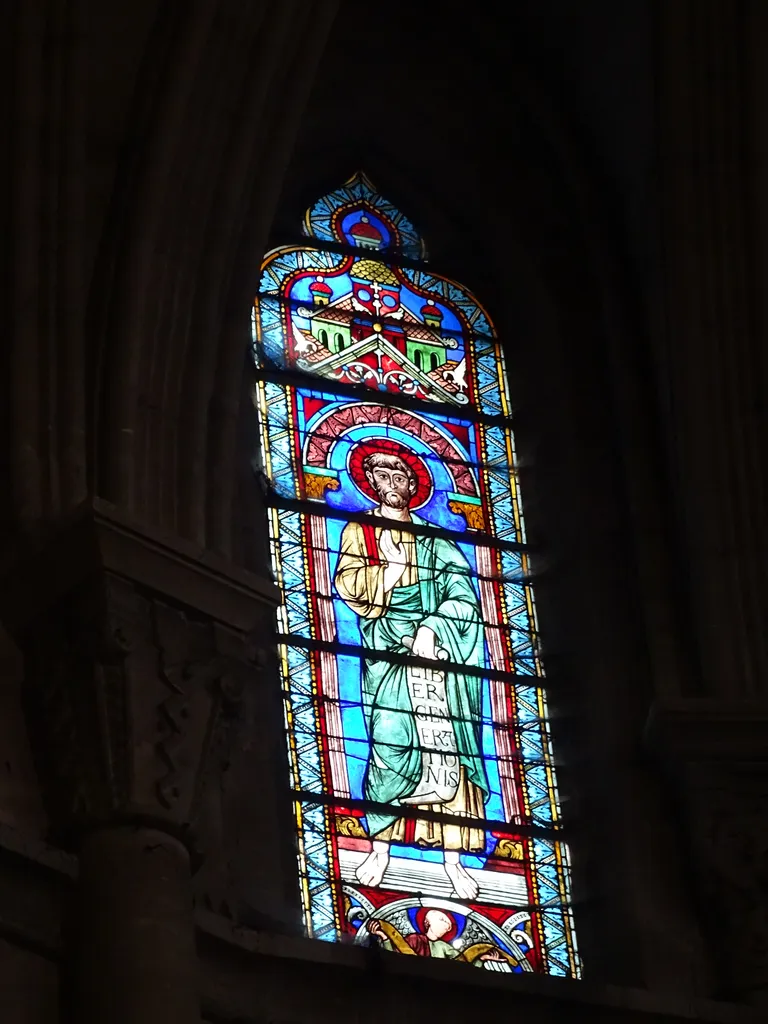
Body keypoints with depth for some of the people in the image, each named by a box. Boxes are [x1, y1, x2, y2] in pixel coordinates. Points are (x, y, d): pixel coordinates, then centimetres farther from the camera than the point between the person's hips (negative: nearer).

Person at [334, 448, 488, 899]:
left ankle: (452, 856, -8)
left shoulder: (431, 538, 14)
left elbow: (462, 594, 4)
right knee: (390, 744, -14)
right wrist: (387, 563, -12)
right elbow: (348, 585, 0)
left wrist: (430, 628, -10)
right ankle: (381, 847, -8)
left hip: (435, 645, 1)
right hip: (386, 651, -1)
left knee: (445, 746, -7)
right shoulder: (358, 532, 13)